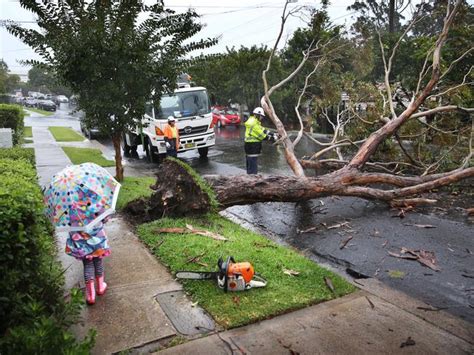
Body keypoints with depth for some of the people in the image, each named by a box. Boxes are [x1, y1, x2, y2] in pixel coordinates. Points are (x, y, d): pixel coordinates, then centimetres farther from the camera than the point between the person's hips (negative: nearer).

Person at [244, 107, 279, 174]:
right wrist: (273, 138, -11)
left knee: (250, 168, 16)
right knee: (253, 170, -11)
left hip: (251, 148, 11)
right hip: (252, 147, -11)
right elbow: (262, 135, -17)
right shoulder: (253, 123, -16)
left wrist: (273, 134, 4)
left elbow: (264, 131, 15)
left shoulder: (255, 122, 18)